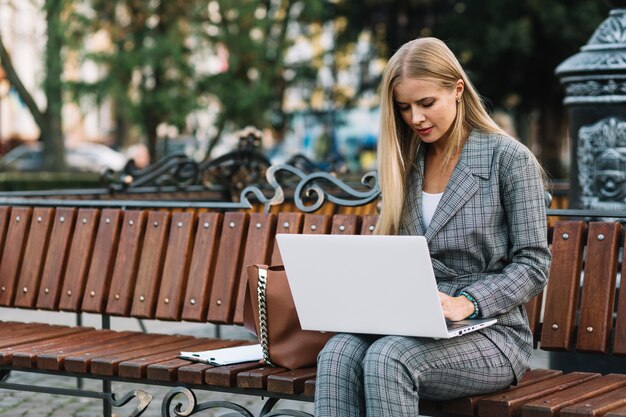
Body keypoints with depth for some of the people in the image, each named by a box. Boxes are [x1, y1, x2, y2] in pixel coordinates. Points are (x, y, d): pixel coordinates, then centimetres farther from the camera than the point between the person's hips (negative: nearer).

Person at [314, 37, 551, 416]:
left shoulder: (509, 159, -3)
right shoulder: (406, 163, 14)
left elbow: (533, 266, -6)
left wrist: (467, 302, -22)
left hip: (492, 333, -5)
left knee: (387, 358, -33)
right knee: (337, 354, -27)